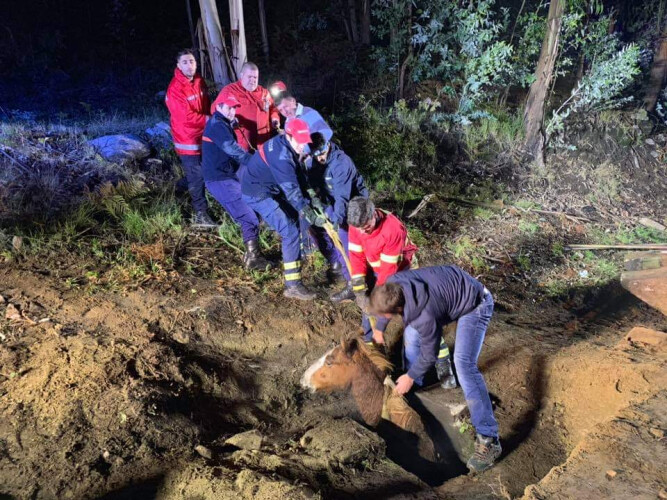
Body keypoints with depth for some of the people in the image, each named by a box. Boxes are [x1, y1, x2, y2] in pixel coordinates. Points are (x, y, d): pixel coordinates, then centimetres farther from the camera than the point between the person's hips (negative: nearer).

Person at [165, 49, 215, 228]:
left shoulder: (199, 82, 6)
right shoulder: (175, 89, -19)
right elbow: (187, 117, -24)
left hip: (203, 136, 8)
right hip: (188, 139, -8)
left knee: (197, 174, 18)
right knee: (197, 176, -3)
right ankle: (201, 214, 6)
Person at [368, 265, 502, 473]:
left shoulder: (426, 315, -38)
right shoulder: (393, 283, -19)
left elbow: (429, 354, -19)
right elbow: (381, 303, 8)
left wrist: (410, 377, -3)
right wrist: (379, 328, 25)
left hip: (475, 304, -9)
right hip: (452, 288, 9)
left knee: (464, 363, -23)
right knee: (412, 331, 12)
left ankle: (488, 439, -19)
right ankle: (415, 385, 36)